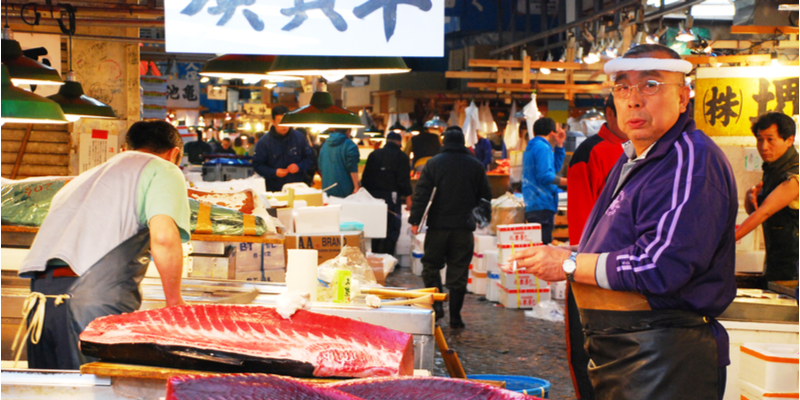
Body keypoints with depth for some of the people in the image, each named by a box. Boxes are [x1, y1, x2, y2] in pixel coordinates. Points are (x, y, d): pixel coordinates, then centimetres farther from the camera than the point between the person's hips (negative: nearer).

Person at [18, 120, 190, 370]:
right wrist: (174, 301, 3)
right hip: (99, 299, -7)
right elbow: (163, 236, -8)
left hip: (41, 293, 7)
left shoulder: (83, 178, 33)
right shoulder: (163, 170, 11)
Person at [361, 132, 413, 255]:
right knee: (392, 230, -2)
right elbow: (404, 179, -8)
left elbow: (365, 178, 12)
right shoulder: (401, 156, -3)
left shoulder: (374, 154, 11)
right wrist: (408, 196, -2)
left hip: (374, 195, 5)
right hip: (392, 196, -5)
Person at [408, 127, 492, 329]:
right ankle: (455, 316, 6)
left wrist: (415, 220, -3)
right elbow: (485, 196, 11)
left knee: (431, 266, 12)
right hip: (464, 227, 1)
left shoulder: (433, 163, -2)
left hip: (438, 225, -1)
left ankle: (436, 304, -2)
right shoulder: (475, 165, 3)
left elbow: (421, 193, -7)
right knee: (458, 272, 5)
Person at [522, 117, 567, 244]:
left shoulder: (530, 148, 21)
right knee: (542, 244, -13)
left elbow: (555, 167, 29)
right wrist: (568, 182, -19)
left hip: (531, 204, 10)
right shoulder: (543, 148, -10)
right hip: (543, 204, -10)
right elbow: (544, 176, -19)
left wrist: (559, 145, 23)